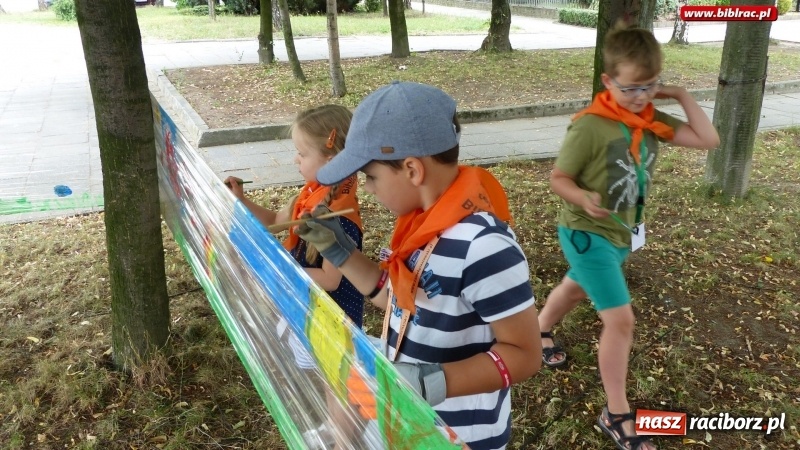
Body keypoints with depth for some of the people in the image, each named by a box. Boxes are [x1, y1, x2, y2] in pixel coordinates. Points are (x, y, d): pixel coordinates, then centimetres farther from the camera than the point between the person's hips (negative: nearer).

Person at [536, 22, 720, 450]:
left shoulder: (651, 120, -3)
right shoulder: (589, 126, -24)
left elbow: (708, 139, -4)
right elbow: (558, 177, -19)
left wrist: (682, 95, -7)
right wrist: (583, 199, -38)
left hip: (622, 233, 8)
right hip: (587, 233, -8)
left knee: (575, 288, 30)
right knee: (620, 319, -10)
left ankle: (539, 332, 59)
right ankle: (616, 415, 5)